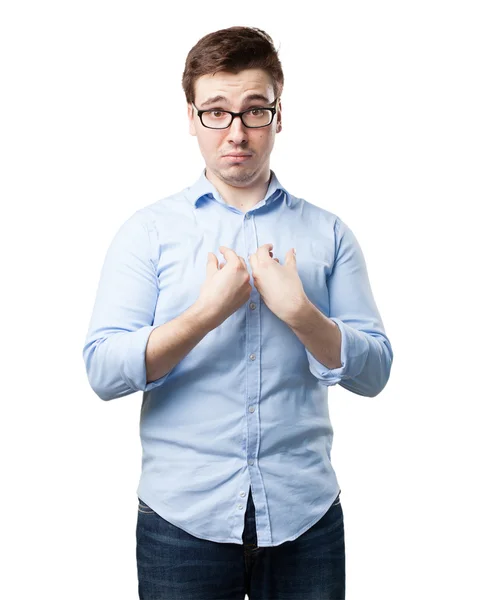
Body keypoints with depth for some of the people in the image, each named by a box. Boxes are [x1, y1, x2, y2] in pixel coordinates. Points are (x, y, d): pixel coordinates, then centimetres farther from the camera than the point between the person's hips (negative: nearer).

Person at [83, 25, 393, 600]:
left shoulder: (328, 233, 5)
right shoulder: (149, 230, 1)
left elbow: (374, 373, 1)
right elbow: (103, 371, -8)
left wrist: (298, 312, -15)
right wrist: (207, 312, -19)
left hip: (305, 516, 2)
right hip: (182, 518, -1)